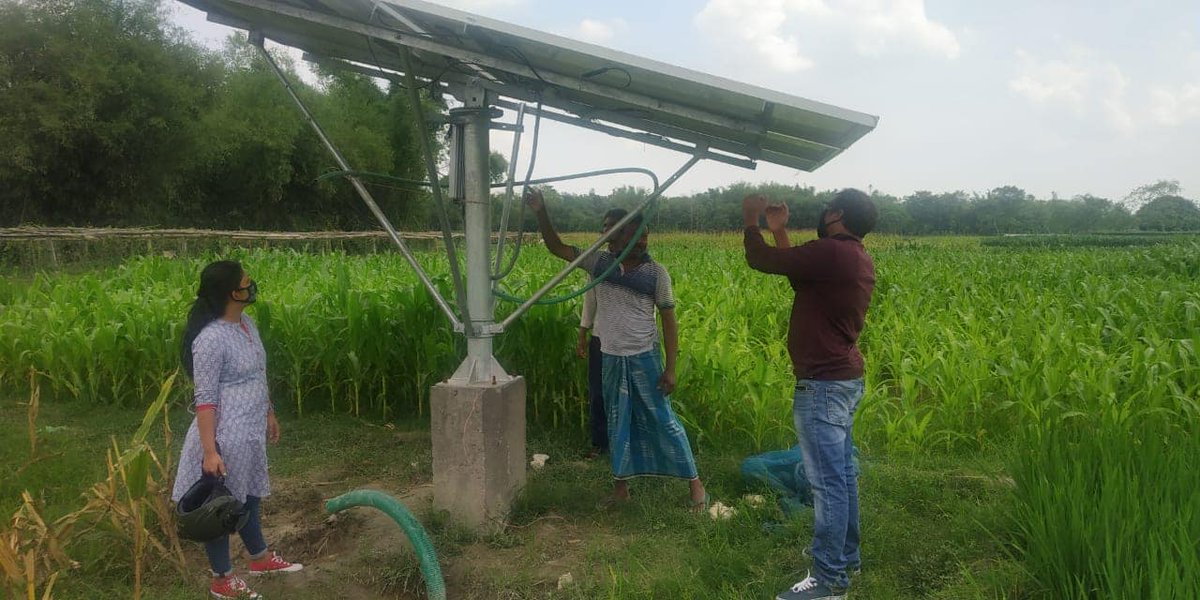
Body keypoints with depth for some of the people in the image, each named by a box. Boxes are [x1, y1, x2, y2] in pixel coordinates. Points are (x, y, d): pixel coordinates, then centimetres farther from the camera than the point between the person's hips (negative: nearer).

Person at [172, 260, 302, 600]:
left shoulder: (247, 324, 5)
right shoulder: (211, 338, -22)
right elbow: (205, 399, -21)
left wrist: (269, 415, 22)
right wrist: (209, 450, -22)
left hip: (250, 432, 9)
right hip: (226, 436, -9)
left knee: (248, 496, 24)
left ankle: (260, 558, 42)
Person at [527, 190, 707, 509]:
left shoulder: (655, 273, -11)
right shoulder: (600, 262, -2)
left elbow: (669, 320, -6)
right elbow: (556, 247, -1)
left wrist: (671, 368, -10)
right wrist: (541, 212, -15)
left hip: (645, 358, -4)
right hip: (611, 359, 4)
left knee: (663, 421, 3)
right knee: (617, 423, 14)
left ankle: (695, 483, 16)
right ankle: (621, 486, 27)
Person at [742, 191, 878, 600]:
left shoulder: (830, 252, -20)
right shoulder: (857, 258, 11)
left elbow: (761, 260, -11)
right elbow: (798, 275, 22)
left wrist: (751, 220, 7)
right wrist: (779, 230, 23)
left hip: (823, 385, -10)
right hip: (846, 380, 10)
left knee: (827, 481, -5)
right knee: (842, 474, 18)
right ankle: (846, 557, 30)